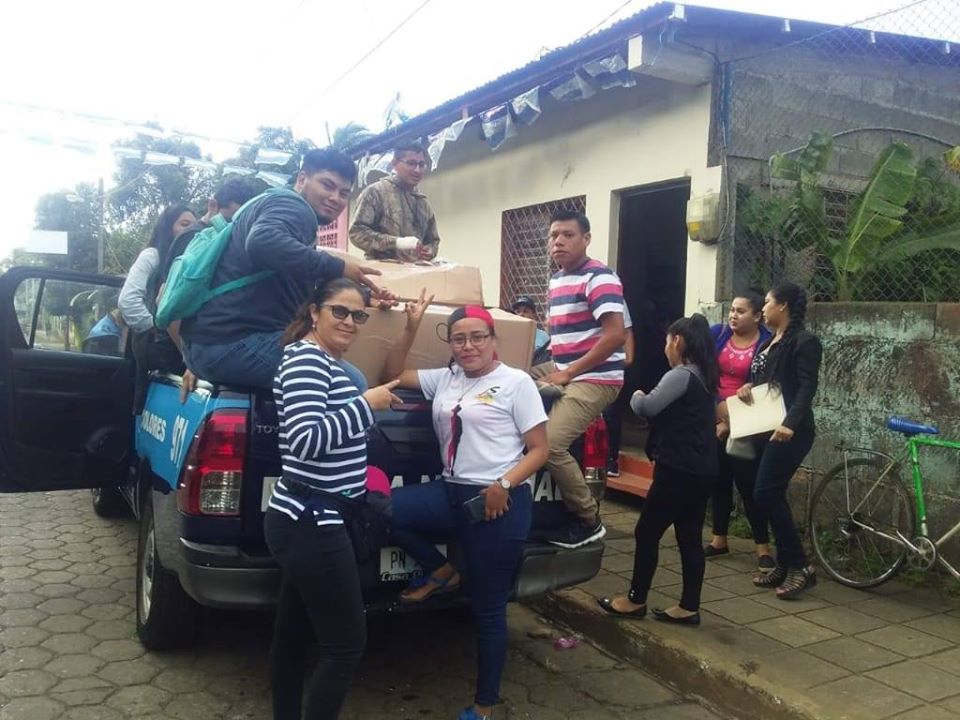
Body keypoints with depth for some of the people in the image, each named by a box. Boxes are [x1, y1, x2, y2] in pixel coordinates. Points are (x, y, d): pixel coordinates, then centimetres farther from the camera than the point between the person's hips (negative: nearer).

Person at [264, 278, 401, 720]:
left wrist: (371, 403, 18)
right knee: (347, 644, -2)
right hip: (311, 525, -10)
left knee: (292, 634, 19)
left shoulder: (329, 363, 14)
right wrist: (366, 404, -21)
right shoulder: (305, 359, -15)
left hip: (305, 521, 10)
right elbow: (304, 440, -27)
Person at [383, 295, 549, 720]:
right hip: (452, 494, 6)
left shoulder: (516, 382, -3)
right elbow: (392, 375, 18)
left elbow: (539, 450, -4)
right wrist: (411, 328, 5)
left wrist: (504, 485, -20)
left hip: (500, 504, -5)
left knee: (487, 608, 2)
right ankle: (441, 573, 8)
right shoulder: (444, 379, 12)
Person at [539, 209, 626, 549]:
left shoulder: (599, 277, -13)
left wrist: (569, 372, -17)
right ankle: (564, 510, 20)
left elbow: (615, 335, -21)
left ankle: (589, 521, -2)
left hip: (595, 379, -10)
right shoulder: (556, 280, 15)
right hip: (566, 376, 10)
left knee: (549, 444, -20)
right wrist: (555, 369, 9)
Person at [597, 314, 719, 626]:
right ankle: (688, 608, 16)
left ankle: (636, 600, 14)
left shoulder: (681, 375, -15)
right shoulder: (704, 376, 15)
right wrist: (647, 398, 9)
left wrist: (637, 395, -1)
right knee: (690, 538, 11)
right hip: (700, 469, 9)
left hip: (679, 470, -9)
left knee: (647, 532, 3)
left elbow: (647, 408, -22)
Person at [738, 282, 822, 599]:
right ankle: (784, 566, 18)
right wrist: (748, 387, 1)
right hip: (765, 429, 9)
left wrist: (790, 423, -31)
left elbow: (807, 387, -18)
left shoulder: (804, 341, -9)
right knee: (772, 496, 9)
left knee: (766, 494, -13)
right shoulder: (769, 342, 18)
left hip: (788, 431, -9)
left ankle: (801, 567, -3)